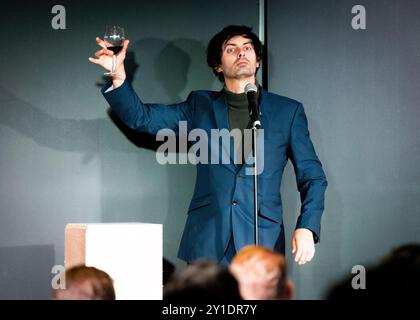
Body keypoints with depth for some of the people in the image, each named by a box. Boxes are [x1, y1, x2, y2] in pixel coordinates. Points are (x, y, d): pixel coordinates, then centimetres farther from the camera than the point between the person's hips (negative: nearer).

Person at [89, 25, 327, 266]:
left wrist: (307, 227, -6)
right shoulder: (200, 106, 14)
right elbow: (141, 117, 9)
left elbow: (312, 176, 9)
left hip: (262, 240, -1)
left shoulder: (288, 111, 11)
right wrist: (118, 75, -8)